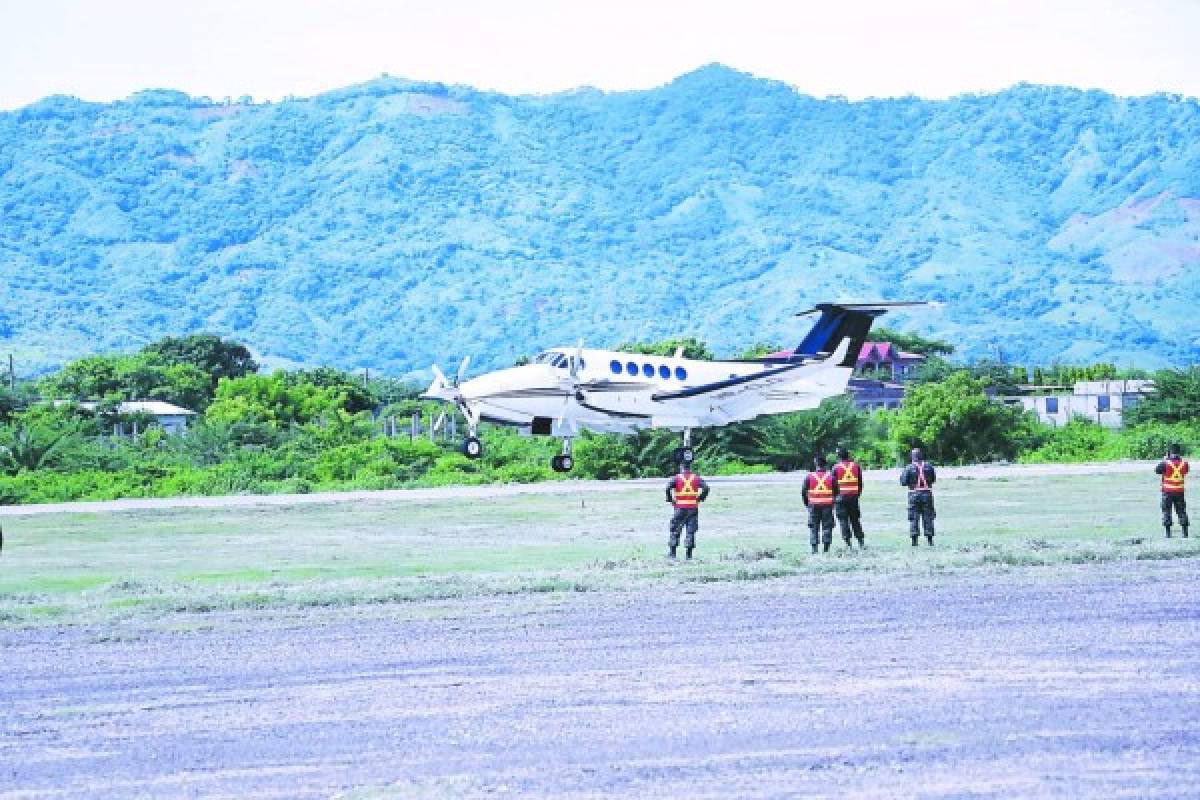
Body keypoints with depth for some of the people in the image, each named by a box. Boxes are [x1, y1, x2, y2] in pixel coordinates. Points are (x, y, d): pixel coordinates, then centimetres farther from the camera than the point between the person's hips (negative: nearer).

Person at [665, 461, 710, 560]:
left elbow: (668, 487, -16)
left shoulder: (677, 478, -2)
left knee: (675, 530, 9)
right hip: (693, 508, 1)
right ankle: (689, 555, 3)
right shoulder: (696, 478, 3)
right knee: (691, 531, 6)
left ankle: (672, 552, 7)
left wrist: (670, 499, -4)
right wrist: (700, 499, 4)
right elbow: (705, 488, -7)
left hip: (680, 508, -1)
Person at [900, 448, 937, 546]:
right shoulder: (929, 467, 0)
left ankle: (915, 539, 0)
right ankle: (930, 539, 9)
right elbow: (934, 479, 12)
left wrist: (902, 475, 11)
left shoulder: (909, 468, -8)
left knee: (914, 518, 5)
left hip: (914, 494, -2)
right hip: (927, 494, 2)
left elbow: (903, 482, -8)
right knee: (928, 517, 9)